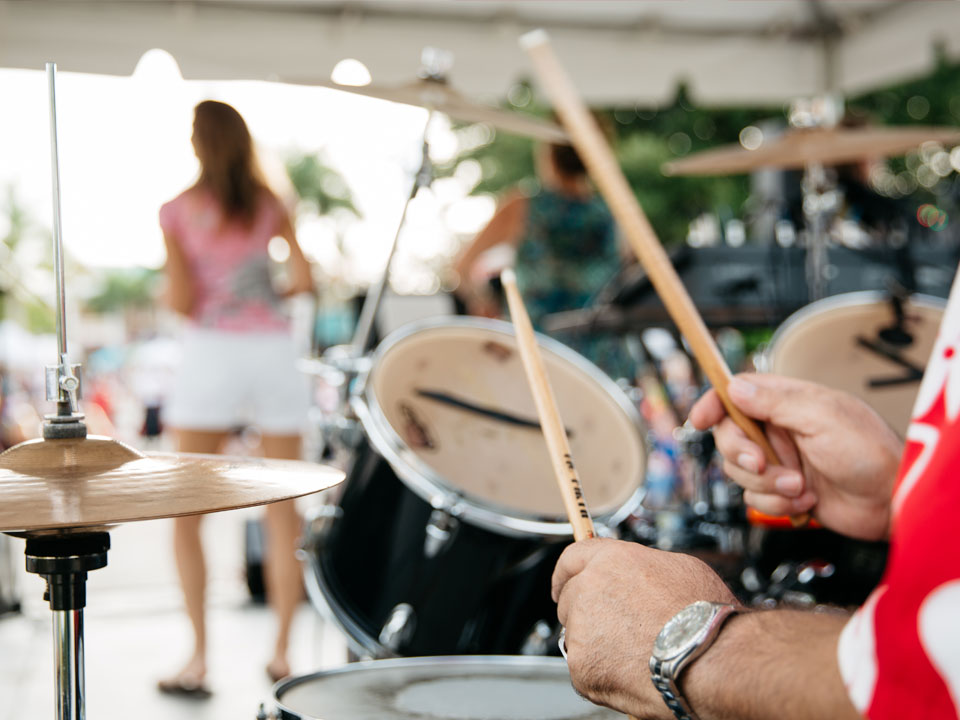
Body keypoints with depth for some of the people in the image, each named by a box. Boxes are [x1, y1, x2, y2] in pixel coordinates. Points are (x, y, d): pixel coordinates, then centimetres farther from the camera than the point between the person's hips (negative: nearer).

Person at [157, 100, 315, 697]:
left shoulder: (179, 211, 1)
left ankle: (200, 658, 3)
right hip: (274, 352, 2)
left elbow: (180, 299, -3)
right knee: (283, 510, 8)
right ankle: (282, 652, 12)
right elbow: (305, 281, 2)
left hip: (211, 355, -2)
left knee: (186, 513, 8)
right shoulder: (271, 204, 8)